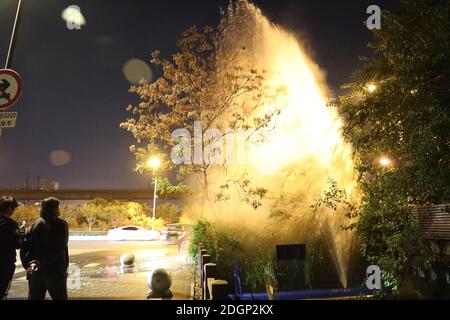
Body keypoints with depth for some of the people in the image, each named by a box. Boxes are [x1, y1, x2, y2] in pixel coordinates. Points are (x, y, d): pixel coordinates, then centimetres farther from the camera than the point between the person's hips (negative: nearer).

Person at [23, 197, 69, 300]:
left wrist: (29, 263, -5)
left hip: (34, 271, 6)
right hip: (54, 270, -5)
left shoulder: (35, 224, 8)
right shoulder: (61, 224, -8)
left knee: (34, 297, 16)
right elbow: (60, 248, -18)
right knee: (60, 297, 7)